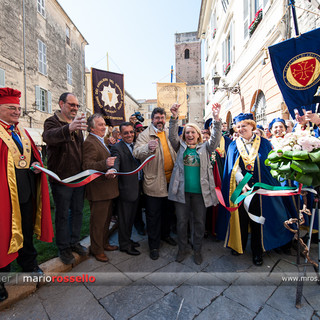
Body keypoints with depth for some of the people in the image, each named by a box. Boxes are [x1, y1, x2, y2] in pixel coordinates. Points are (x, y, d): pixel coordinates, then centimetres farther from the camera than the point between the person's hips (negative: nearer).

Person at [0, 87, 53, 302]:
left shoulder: (23, 132, 15)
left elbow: (34, 155, 16)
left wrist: (36, 165, -3)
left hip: (27, 190, 6)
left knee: (27, 228, 18)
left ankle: (28, 263, 36)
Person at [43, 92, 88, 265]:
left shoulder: (77, 124, 13)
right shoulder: (52, 122, -9)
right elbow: (49, 136, -34)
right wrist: (69, 128, -54)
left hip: (79, 177, 7)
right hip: (61, 179, -6)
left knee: (77, 211, 16)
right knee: (63, 215, 7)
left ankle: (74, 241, 34)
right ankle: (63, 248, 25)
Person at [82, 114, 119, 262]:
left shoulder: (101, 141, 17)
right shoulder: (90, 143, -16)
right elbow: (86, 165, -25)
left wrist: (111, 169, 11)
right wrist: (105, 163, -37)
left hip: (107, 189, 10)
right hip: (98, 190, -10)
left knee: (106, 219, 21)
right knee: (98, 221, 5)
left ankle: (104, 243, 38)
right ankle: (96, 249, 23)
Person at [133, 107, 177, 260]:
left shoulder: (168, 133, 11)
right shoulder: (145, 134, -7)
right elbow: (136, 153, -22)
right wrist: (148, 147, -42)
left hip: (170, 180, 6)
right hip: (154, 182, -5)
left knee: (168, 211, 21)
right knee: (153, 215, 5)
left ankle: (165, 234, 43)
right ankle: (154, 245, 23)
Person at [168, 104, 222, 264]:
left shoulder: (205, 148, 5)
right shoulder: (180, 147, 7)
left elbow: (215, 138, -11)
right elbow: (172, 136, -9)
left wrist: (216, 119, -24)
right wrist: (174, 118, -23)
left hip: (200, 191, 0)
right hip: (181, 190, 1)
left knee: (199, 222, 12)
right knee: (181, 221, 11)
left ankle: (197, 250, 34)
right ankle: (182, 249, 32)